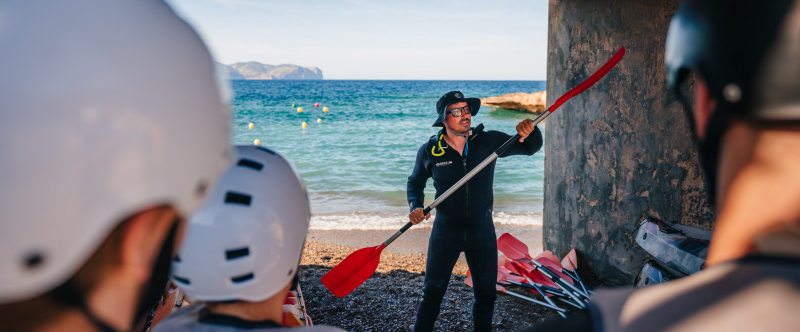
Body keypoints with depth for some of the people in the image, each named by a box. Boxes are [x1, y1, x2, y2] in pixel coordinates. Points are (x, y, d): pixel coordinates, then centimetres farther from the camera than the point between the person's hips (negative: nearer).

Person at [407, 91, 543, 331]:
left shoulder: (489, 141, -6)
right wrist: (415, 205, -11)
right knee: (433, 292, 7)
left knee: (486, 294, 14)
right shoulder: (429, 151, -7)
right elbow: (415, 182, 8)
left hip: (482, 230, 2)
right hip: (446, 230, -1)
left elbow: (531, 148, 2)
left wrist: (529, 133, -21)